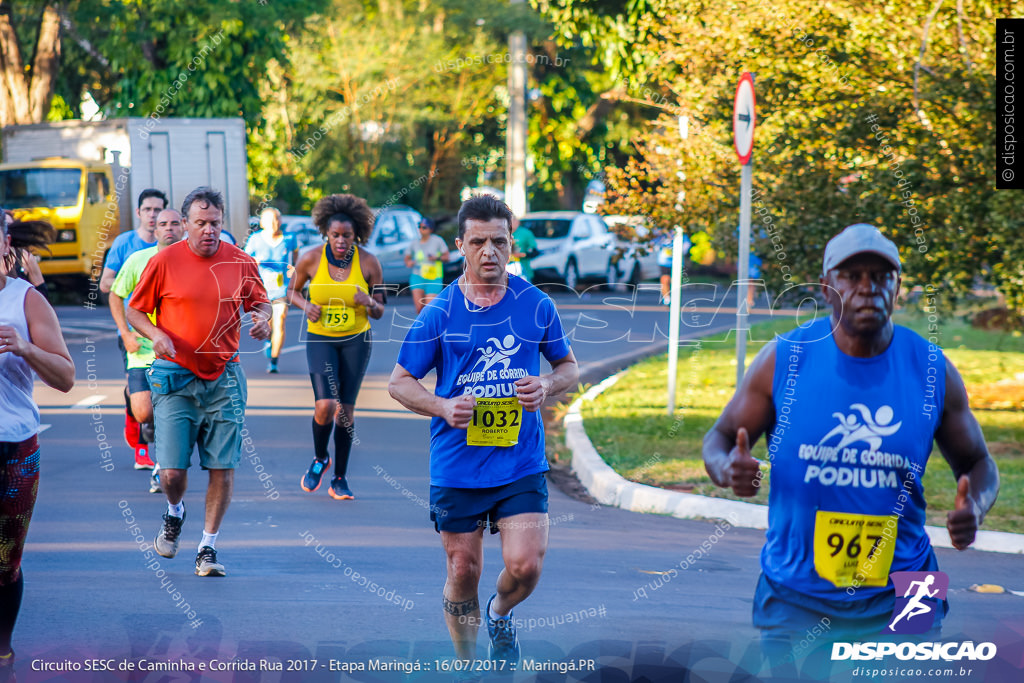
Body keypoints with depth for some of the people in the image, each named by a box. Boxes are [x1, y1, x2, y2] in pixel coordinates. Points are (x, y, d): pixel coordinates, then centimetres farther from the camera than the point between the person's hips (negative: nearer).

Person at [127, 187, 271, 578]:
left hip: (225, 378, 2)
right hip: (175, 379, -2)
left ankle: (208, 548, 12)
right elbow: (134, 311, 4)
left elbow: (260, 303, 16)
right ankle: (174, 514, 28)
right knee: (172, 470, -7)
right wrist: (155, 334, -14)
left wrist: (263, 319, -7)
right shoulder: (164, 262, -3)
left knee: (222, 468, -1)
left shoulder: (241, 263, 3)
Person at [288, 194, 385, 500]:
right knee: (325, 406, -17)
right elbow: (292, 291, 9)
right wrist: (305, 305, -12)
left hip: (356, 340, 1)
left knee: (346, 409, 1)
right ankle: (319, 458, 14)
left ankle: (340, 480, 13)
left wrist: (370, 303, -23)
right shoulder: (311, 259, -8)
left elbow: (379, 312, 0)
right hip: (320, 338, -1)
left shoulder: (368, 262, -7)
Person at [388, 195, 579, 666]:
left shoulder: (536, 306, 2)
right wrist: (443, 406, -14)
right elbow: (399, 382, 4)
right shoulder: (440, 313, -2)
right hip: (456, 466, 0)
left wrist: (547, 387, -8)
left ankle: (500, 614, 23)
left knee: (525, 567, -12)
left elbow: (568, 366, 15)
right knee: (463, 574, 7)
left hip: (522, 464, 0)